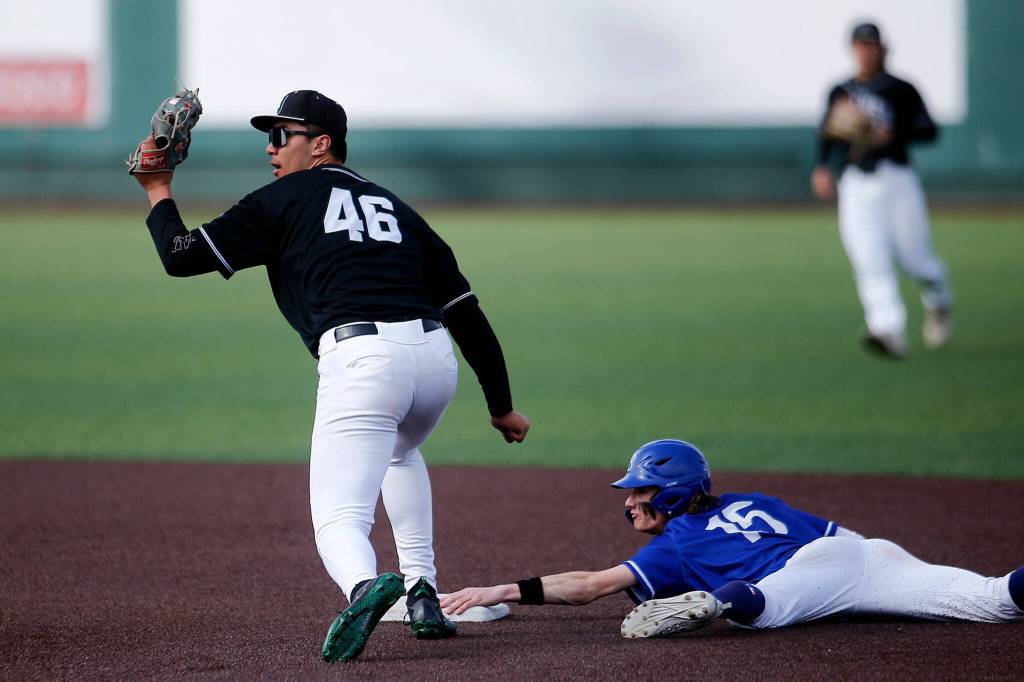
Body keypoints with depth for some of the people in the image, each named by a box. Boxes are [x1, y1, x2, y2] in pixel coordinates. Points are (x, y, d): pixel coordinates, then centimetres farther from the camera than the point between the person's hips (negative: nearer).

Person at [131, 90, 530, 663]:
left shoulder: (283, 201, 14)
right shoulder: (393, 206, 28)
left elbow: (182, 256, 9)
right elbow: (465, 309, 24)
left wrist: (158, 191, 27)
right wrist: (501, 405, 27)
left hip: (362, 358, -6)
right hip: (436, 357, 6)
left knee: (339, 520, -8)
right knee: (400, 450, 38)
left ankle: (365, 584, -43)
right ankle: (423, 595, 27)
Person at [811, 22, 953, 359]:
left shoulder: (901, 90, 2)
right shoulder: (840, 92, 14)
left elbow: (929, 130, -5)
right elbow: (827, 135, 22)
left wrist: (892, 134, -21)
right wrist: (821, 167, 5)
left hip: (896, 179, -3)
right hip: (856, 185, 3)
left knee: (913, 255, -3)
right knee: (869, 260, -12)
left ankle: (938, 303, 30)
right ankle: (889, 332, -19)